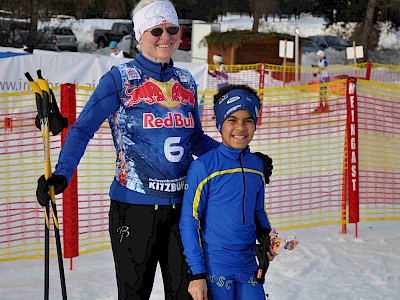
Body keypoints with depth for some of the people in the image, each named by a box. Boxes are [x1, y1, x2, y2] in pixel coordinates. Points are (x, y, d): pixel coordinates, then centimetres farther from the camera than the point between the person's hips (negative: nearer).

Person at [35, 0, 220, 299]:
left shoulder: (186, 81, 12)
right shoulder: (119, 79, -4)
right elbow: (82, 129, -9)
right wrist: (61, 176, -24)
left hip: (182, 205, 4)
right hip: (134, 207, -4)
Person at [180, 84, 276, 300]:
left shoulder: (257, 166, 7)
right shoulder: (203, 167, -9)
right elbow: (189, 222, -7)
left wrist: (267, 237, 3)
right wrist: (196, 274, -10)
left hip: (248, 266, 5)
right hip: (214, 266, -5)